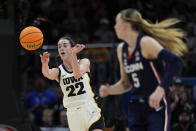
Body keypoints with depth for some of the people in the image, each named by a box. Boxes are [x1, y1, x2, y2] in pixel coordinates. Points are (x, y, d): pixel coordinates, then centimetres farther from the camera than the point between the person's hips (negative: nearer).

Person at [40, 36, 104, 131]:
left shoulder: (84, 62, 4)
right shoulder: (58, 71, 5)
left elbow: (78, 74, -19)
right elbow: (48, 74, -20)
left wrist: (74, 55, -36)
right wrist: (45, 64, -43)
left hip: (90, 110, -1)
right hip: (73, 114, 1)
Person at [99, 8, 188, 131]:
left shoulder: (146, 43, -13)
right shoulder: (121, 49, 11)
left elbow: (176, 62, -23)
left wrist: (160, 89, -30)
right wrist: (109, 90, 2)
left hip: (156, 107, -8)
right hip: (135, 108, 8)